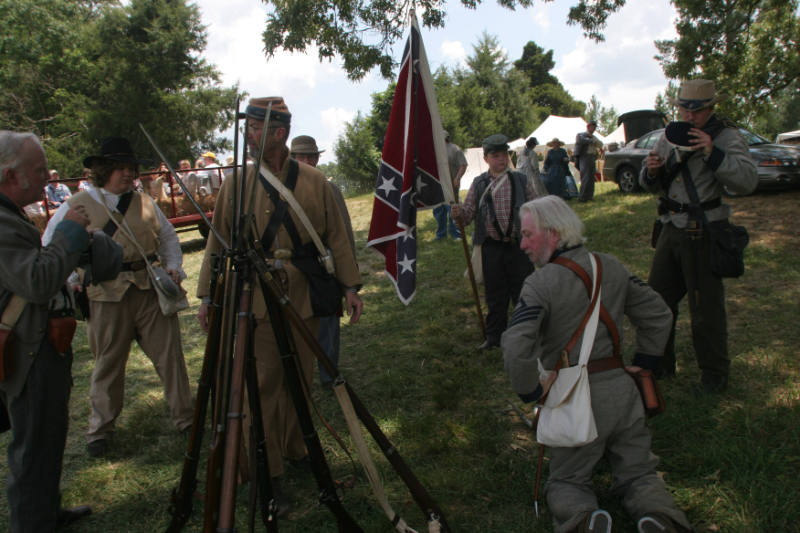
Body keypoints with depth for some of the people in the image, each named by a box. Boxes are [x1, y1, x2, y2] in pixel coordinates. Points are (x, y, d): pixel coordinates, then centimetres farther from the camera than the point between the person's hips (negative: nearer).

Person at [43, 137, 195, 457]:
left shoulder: (145, 203, 10)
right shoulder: (77, 207, 1)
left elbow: (168, 236, 20)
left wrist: (173, 265, 4)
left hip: (152, 290, 2)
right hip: (107, 297, -2)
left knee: (169, 354, 4)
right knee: (108, 363, 9)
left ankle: (186, 418, 18)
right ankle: (100, 430, 27)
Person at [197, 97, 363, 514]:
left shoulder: (314, 182, 1)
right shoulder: (236, 184, 1)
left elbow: (336, 237, 4)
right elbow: (218, 242, 5)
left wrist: (350, 285, 1)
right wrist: (208, 296, 2)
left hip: (304, 300, 1)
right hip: (255, 303, -1)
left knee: (300, 381, 12)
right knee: (263, 386, 1)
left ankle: (295, 449, 33)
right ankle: (267, 475, 12)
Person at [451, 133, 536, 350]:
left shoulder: (521, 181, 3)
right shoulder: (478, 184, 4)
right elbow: (469, 210, 1)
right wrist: (460, 213, -22)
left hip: (519, 245, -1)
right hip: (492, 248, 1)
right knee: (495, 294, 11)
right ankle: (494, 336, 25)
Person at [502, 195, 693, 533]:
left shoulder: (540, 283, -15)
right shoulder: (611, 267, 4)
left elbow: (516, 348, -27)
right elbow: (658, 314, 14)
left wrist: (530, 391, -10)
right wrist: (643, 364, 20)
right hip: (621, 389, 4)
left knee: (565, 481, 15)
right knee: (637, 472, 20)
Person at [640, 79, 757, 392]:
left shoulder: (726, 136, -8)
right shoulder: (670, 136, 10)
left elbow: (748, 182, -20)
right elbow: (650, 185, 15)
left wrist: (712, 153, -29)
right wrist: (651, 170, -8)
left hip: (704, 234, -6)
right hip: (671, 230, 6)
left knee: (706, 308, 1)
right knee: (658, 299, 12)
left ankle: (714, 375, 19)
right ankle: (660, 363, 29)